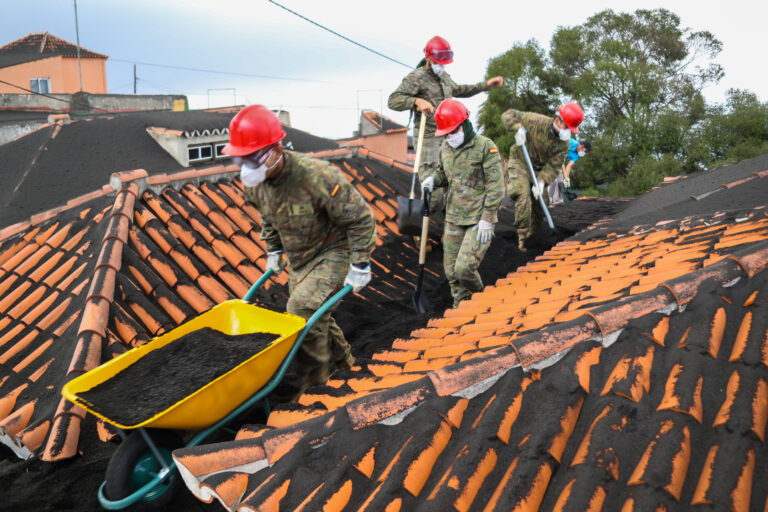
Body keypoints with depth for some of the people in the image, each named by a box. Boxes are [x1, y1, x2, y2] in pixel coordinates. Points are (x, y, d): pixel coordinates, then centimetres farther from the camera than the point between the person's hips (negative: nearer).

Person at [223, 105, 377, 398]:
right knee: (314, 314, 17)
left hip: (334, 251, -7)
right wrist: (274, 251, 17)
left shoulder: (317, 177, -35)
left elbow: (360, 218, -24)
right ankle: (341, 360, 44)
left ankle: (312, 380, -1)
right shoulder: (255, 182, -12)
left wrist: (360, 267, -20)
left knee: (304, 309, -22)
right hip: (298, 258, 8)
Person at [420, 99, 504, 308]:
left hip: (479, 220, -6)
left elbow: (496, 187, -12)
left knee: (464, 268, -14)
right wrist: (433, 180, 0)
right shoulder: (445, 148, 9)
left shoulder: (485, 147, -10)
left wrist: (487, 219, -15)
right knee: (452, 271, 8)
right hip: (453, 218, 6)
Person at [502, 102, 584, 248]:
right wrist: (518, 128, -34)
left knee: (538, 205, 7)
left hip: (539, 170, 5)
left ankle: (530, 236, 26)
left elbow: (553, 166, -15)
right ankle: (522, 235, -19)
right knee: (523, 196, -25)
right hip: (520, 163, -5)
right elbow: (508, 115, -16)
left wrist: (542, 181, -31)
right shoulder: (535, 121, -23)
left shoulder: (563, 144, -12)